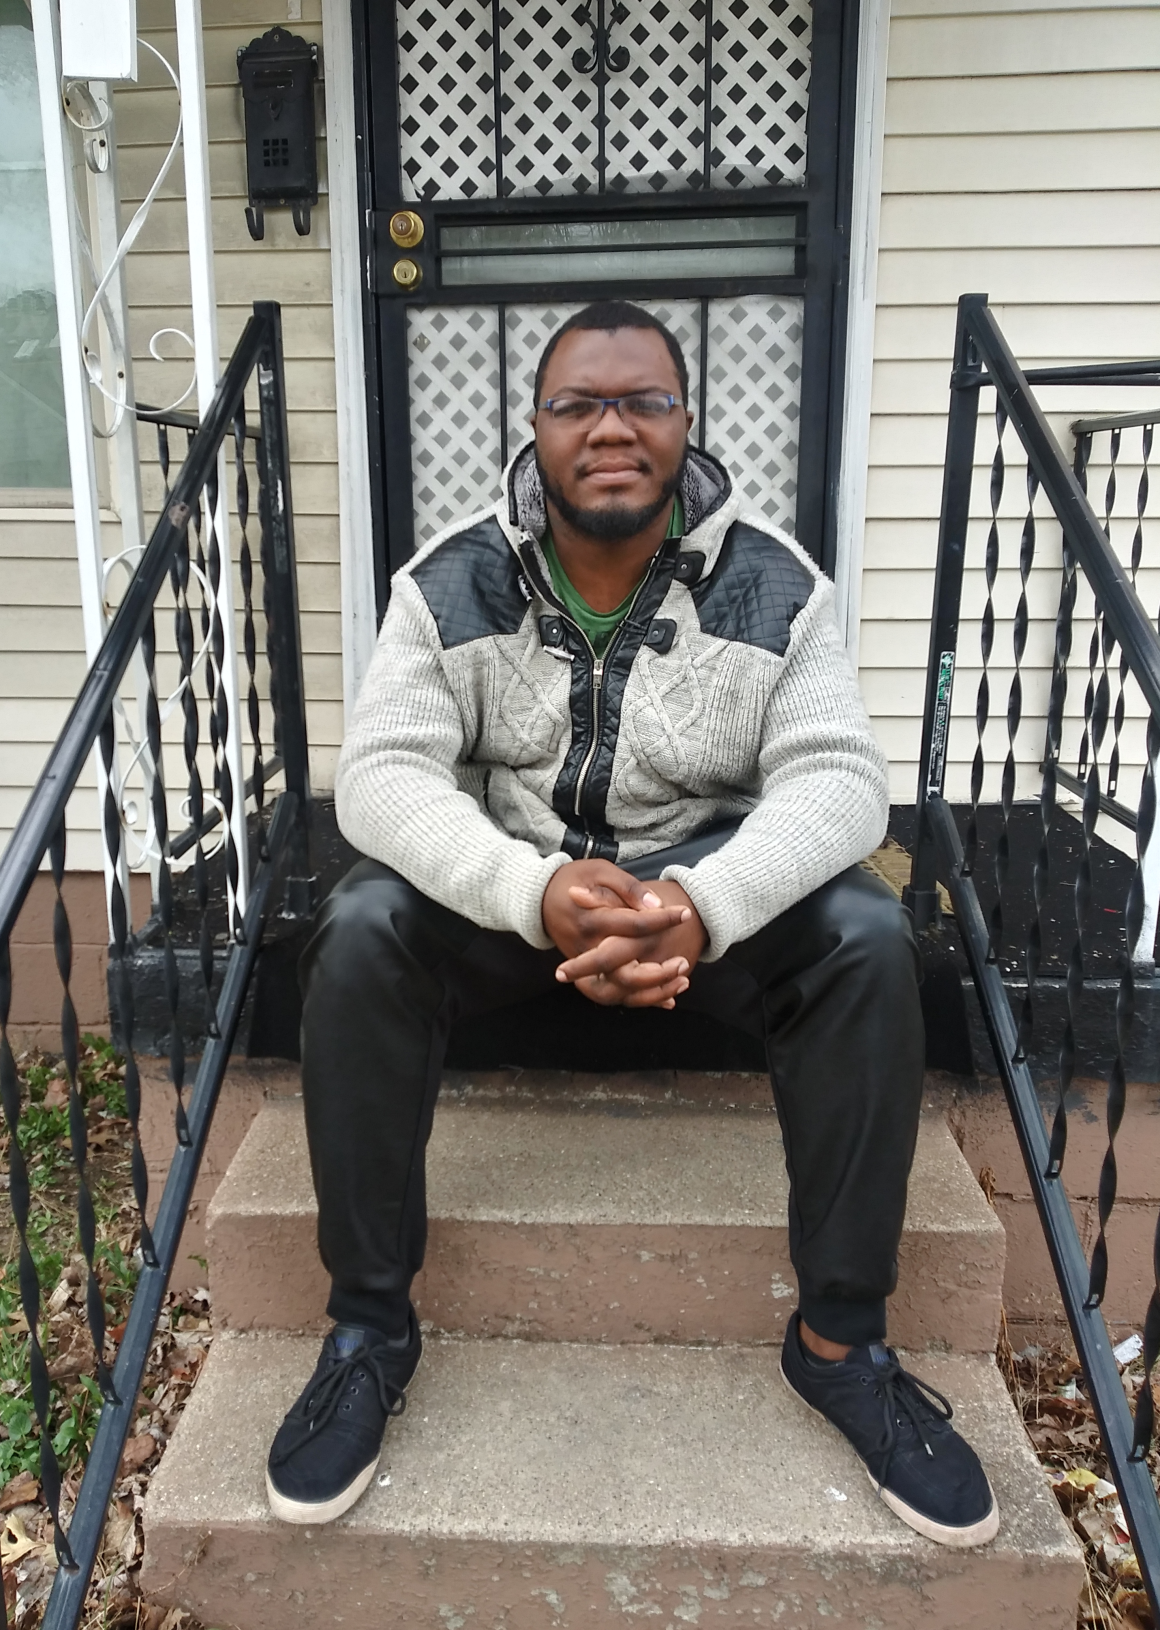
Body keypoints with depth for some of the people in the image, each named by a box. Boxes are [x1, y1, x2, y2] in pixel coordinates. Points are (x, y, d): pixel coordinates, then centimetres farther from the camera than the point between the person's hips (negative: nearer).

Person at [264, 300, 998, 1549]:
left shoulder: (773, 584, -8)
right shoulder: (451, 582, -9)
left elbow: (837, 778, -17)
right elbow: (380, 774, -18)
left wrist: (707, 906, -38)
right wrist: (537, 892, -37)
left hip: (709, 879, 1)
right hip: (506, 881, 0)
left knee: (869, 943, -27)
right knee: (359, 933, -28)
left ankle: (840, 1340, -8)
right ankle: (369, 1327, -9)